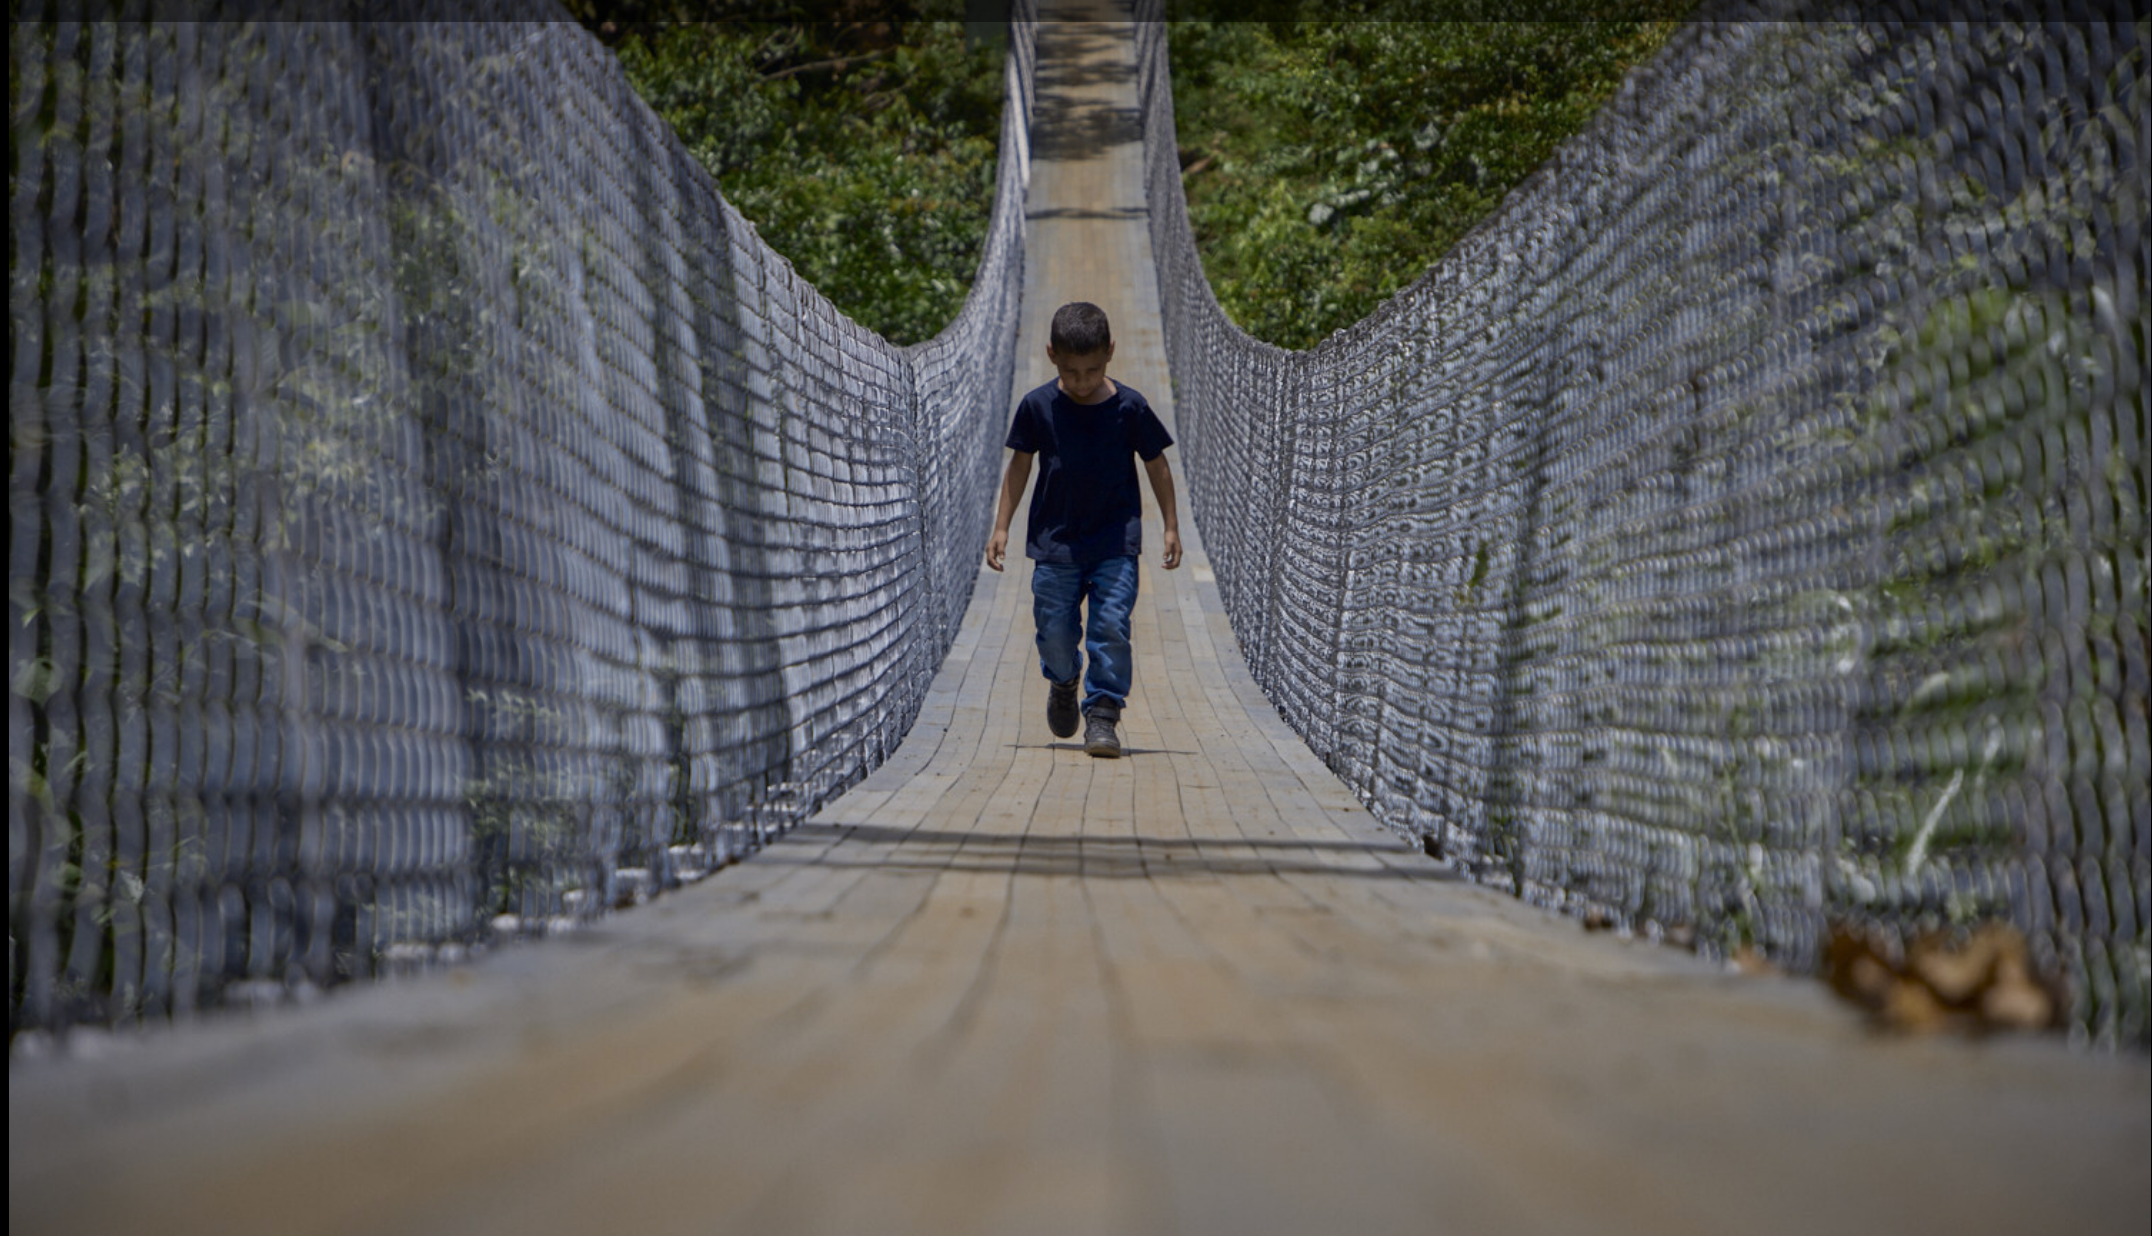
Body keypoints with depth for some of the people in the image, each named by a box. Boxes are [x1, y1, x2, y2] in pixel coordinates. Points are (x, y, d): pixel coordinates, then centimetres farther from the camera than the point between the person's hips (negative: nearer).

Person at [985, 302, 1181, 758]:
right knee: (1054, 627, 5)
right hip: (1054, 538, 1)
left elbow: (1156, 465, 5)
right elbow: (1019, 465, 7)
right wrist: (1001, 526, 5)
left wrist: (1171, 526, 5)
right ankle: (1063, 684, 37)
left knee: (1111, 625, -12)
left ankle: (1103, 712, -2)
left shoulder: (1130, 408, -6)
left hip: (1115, 541, -1)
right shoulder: (1037, 407, -4)